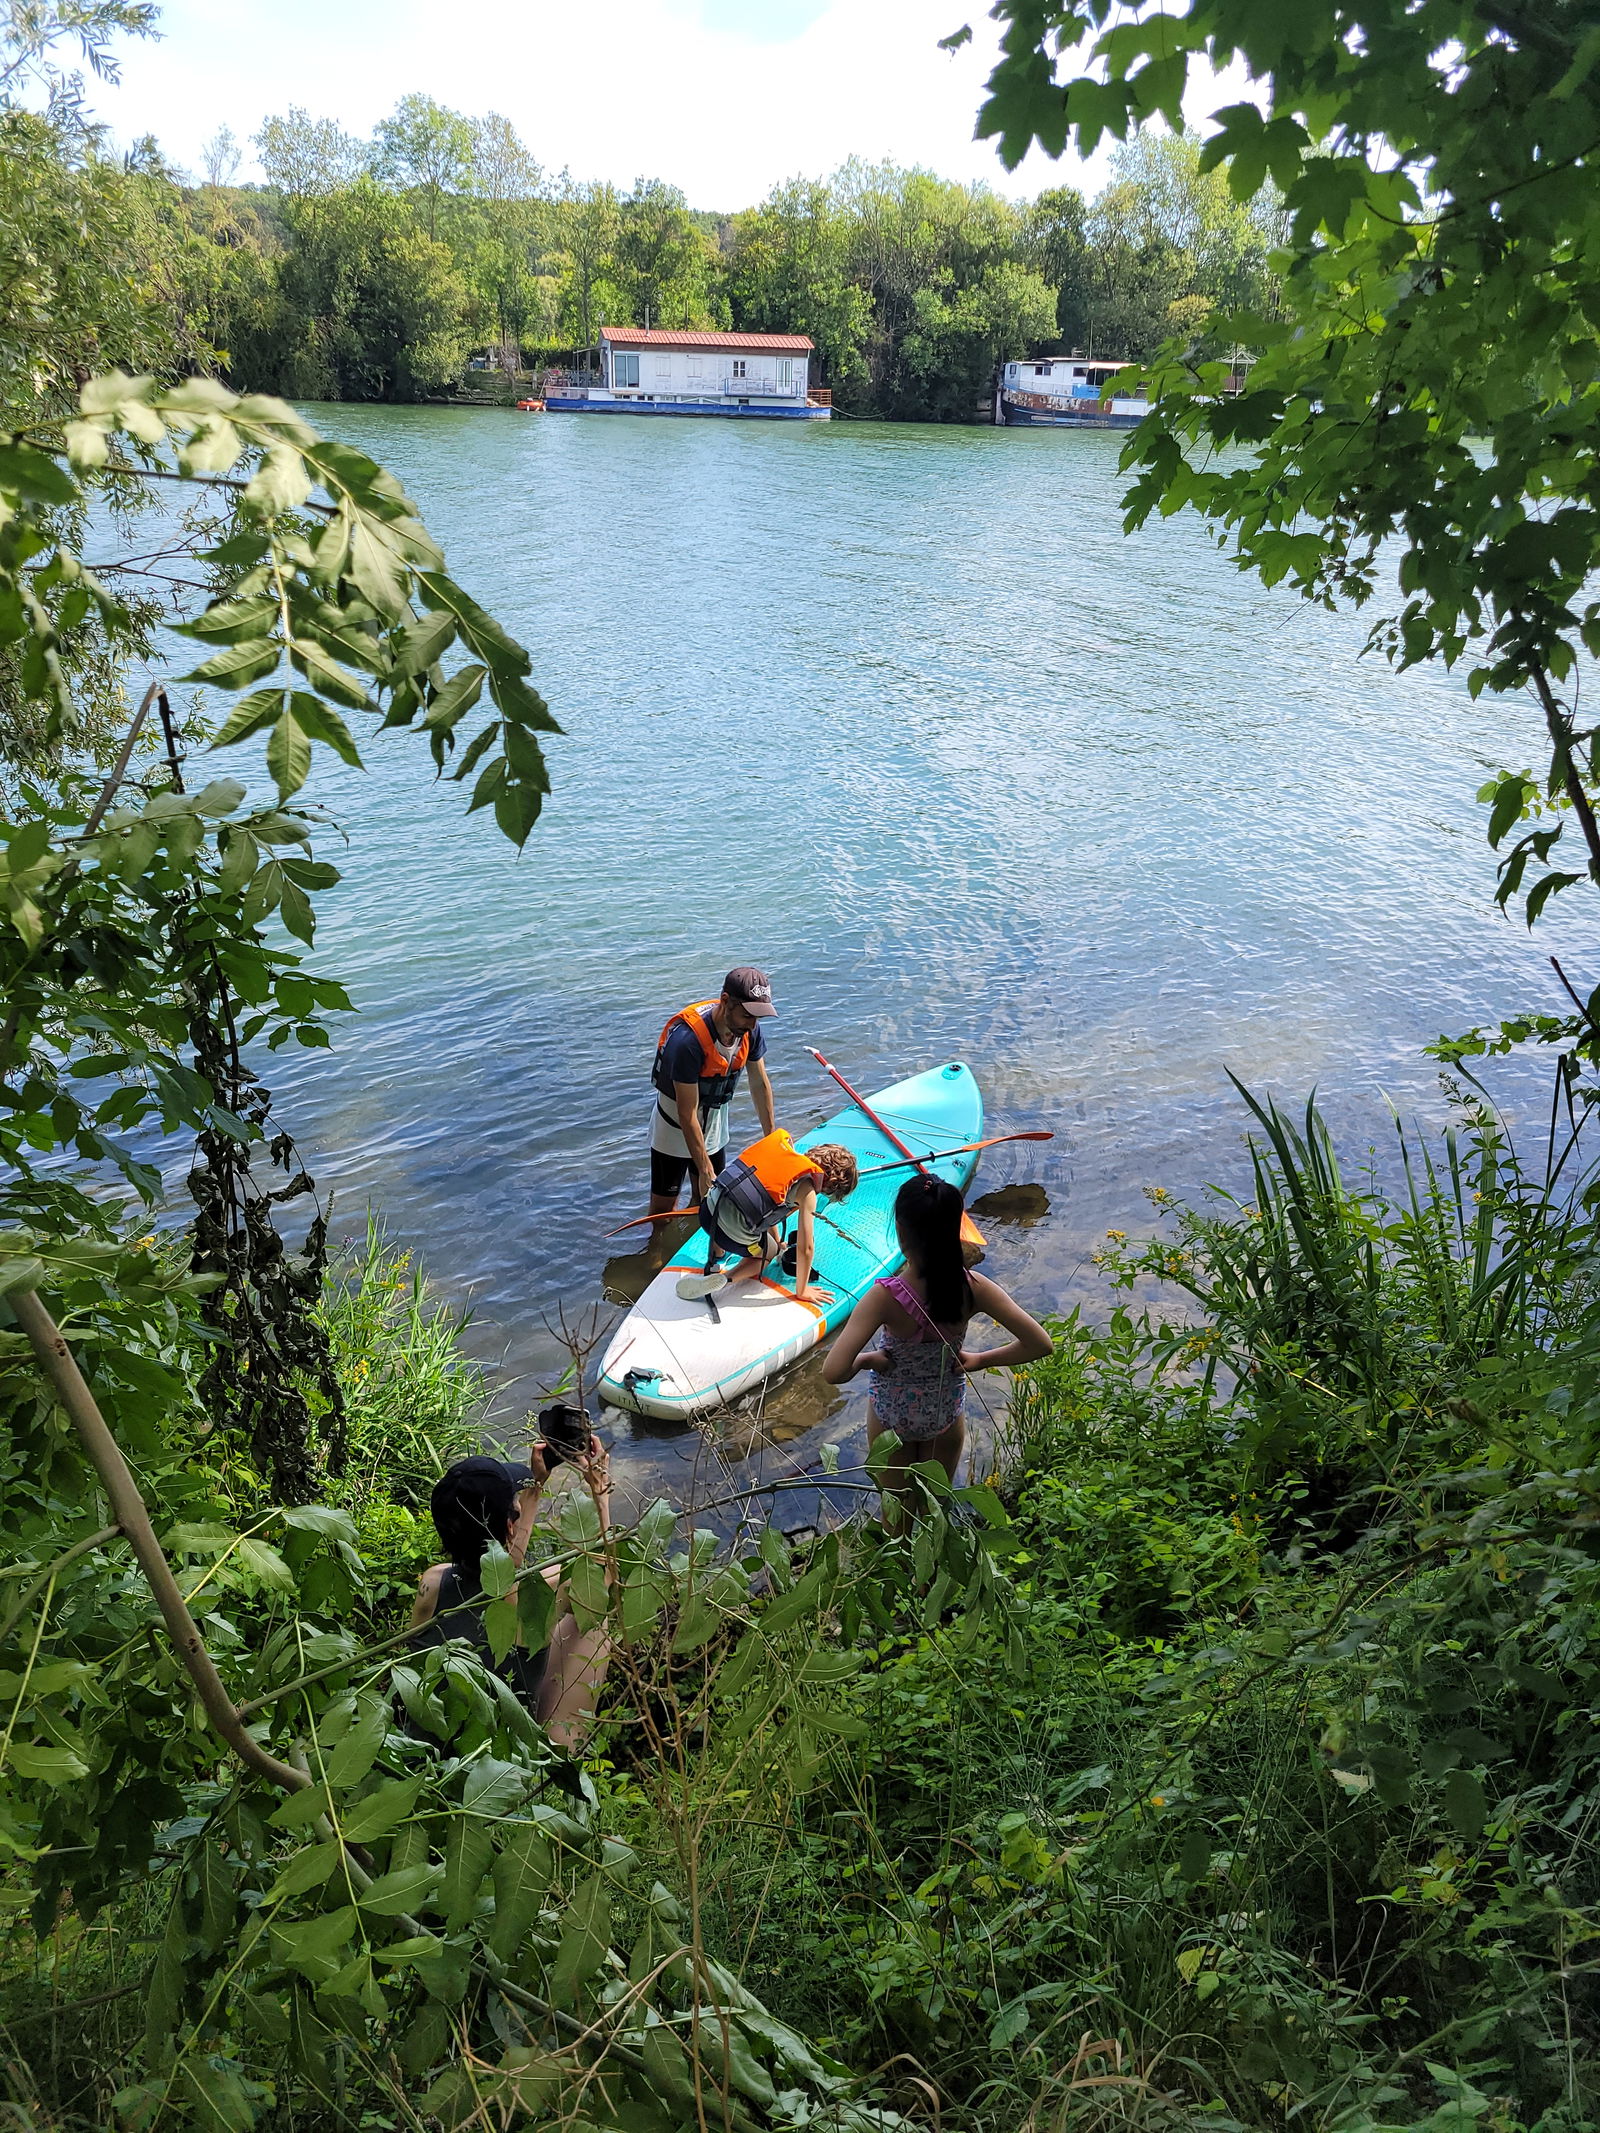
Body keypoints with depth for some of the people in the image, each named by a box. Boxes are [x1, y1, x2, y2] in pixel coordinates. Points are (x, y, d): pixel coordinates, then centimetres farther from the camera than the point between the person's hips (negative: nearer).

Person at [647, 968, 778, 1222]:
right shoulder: (688, 1040, -36)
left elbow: (760, 1084, 1)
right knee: (664, 1206, 1)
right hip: (675, 1127, -6)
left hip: (716, 1124, 6)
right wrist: (705, 1170, -26)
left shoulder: (750, 1029, -16)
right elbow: (687, 1115, -30)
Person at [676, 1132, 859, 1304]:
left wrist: (778, 1243, 42)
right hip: (736, 1235, -6)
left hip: (708, 1207, 7)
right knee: (768, 1253, 27)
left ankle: (712, 1265, 33)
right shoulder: (807, 1191, -5)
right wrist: (801, 1291, 12)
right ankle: (724, 1280, 3)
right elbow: (805, 1248, -2)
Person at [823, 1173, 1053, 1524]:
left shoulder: (885, 1297, -35)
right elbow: (1041, 1344, -22)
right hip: (946, 1415, 2)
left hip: (892, 1415, -2)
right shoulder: (972, 1288, -27)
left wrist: (868, 1359, -20)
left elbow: (834, 1372, -41)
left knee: (896, 1506, 26)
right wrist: (980, 1360, -9)